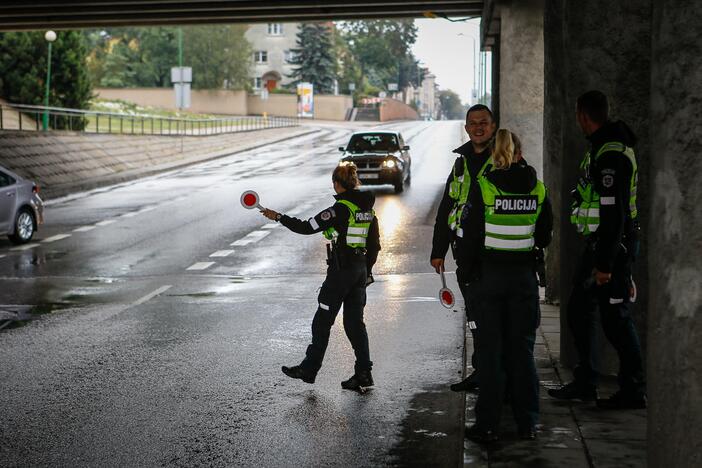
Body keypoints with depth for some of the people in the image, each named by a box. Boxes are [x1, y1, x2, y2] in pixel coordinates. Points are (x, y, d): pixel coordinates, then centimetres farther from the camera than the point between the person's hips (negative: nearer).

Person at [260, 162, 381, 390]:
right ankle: (363, 373, 8)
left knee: (322, 321, 4)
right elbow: (375, 245, 12)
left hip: (341, 270, -7)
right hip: (360, 270, 7)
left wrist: (278, 217, -7)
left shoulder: (340, 209, -16)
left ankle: (309, 369, 13)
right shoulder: (368, 208, 7)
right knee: (354, 322, 11)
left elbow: (307, 227, -16)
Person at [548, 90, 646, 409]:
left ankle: (634, 391, 6)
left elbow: (613, 212, -25)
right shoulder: (603, 148, 15)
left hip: (613, 245, -11)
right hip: (599, 243, 11)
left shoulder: (611, 154, -20)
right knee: (579, 310, 15)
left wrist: (605, 263, -25)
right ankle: (584, 383, 24)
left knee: (615, 318, -4)